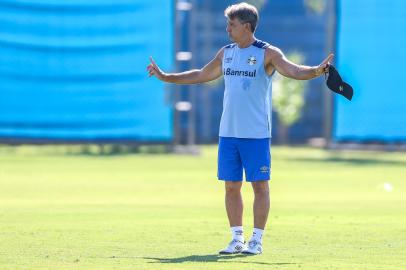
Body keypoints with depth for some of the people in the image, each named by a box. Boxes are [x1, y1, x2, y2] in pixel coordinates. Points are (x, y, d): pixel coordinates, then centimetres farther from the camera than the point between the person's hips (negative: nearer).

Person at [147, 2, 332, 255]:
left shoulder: (267, 53, -6)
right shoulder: (226, 53, 12)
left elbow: (293, 70, -19)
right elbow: (201, 75, 25)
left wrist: (316, 71, -39)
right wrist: (165, 77, 29)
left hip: (256, 134, -6)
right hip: (228, 132, 6)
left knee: (260, 185, -1)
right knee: (231, 186, 7)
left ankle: (257, 240, 5)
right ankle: (237, 239, 14)